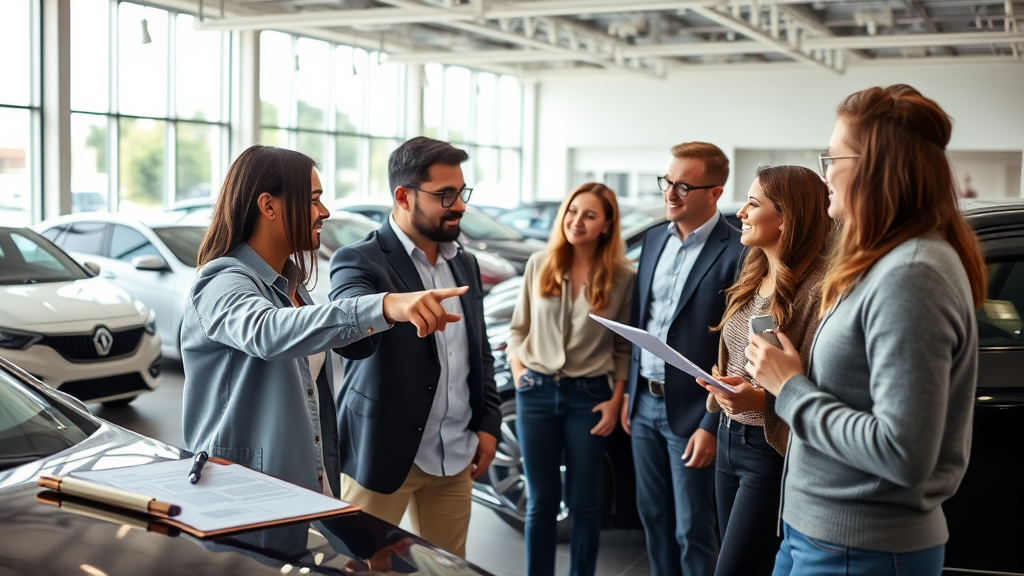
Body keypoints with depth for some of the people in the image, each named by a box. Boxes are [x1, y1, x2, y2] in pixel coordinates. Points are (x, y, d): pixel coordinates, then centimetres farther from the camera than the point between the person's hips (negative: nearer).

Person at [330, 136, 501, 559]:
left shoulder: (464, 263, 10)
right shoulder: (360, 262, -11)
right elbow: (349, 340, -29)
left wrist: (488, 423, 9)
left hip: (455, 455, 6)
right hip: (384, 453, -5)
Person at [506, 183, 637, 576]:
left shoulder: (623, 277, -4)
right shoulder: (539, 265, 1)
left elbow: (624, 347, 0)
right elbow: (519, 328, 10)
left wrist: (616, 401, -5)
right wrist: (518, 372, -3)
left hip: (589, 397, -2)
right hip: (537, 393, 2)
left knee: (582, 501, 8)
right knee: (541, 500, 10)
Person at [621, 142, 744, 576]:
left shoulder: (736, 252, -16)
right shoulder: (654, 239, 8)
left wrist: (712, 425, -16)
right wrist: (630, 392, 14)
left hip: (690, 411, -7)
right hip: (645, 404, 7)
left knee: (693, 531, 5)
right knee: (653, 515, 18)